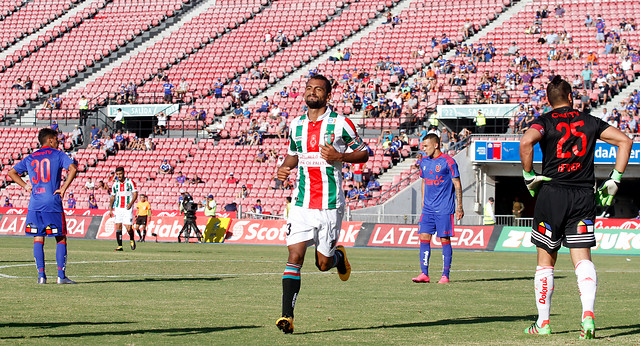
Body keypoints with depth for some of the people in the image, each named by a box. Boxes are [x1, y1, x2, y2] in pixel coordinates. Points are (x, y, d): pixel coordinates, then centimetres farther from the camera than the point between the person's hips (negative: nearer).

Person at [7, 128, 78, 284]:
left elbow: (11, 173, 20)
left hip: (35, 204, 4)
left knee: (38, 239, 7)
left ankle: (41, 275, -1)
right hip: (53, 203, -4)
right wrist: (64, 188, -8)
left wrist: (26, 185, 16)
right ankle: (61, 275, -4)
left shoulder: (30, 158, 15)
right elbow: (72, 169, -14)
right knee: (61, 239, 3)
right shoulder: (58, 155, 2)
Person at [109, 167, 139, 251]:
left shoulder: (130, 182, -4)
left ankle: (132, 240, 20)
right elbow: (112, 197, 15)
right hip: (118, 208, 3)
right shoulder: (115, 184, 7)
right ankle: (120, 246, 0)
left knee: (128, 228, -9)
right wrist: (110, 209, 8)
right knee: (118, 227, -6)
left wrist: (131, 203, -20)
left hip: (128, 208, -3)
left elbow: (135, 194, -5)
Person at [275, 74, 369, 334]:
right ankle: (287, 315, -13)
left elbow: (363, 153, 1)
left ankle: (339, 256, 41)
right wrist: (284, 168, 4)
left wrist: (339, 156, -16)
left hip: (330, 204, -3)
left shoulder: (340, 123, -4)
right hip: (302, 203, 3)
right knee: (295, 256, -11)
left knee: (323, 264, 4)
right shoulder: (296, 125, 9)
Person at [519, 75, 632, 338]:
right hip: (584, 196, 2)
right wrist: (614, 180, 6)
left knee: (545, 261, 9)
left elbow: (526, 141, -22)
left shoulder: (545, 121, 0)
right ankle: (588, 313, -23)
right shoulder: (590, 122, 10)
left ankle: (543, 322, 13)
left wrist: (529, 176, -10)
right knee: (583, 259, -2)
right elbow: (624, 141, 5)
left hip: (552, 194, -2)